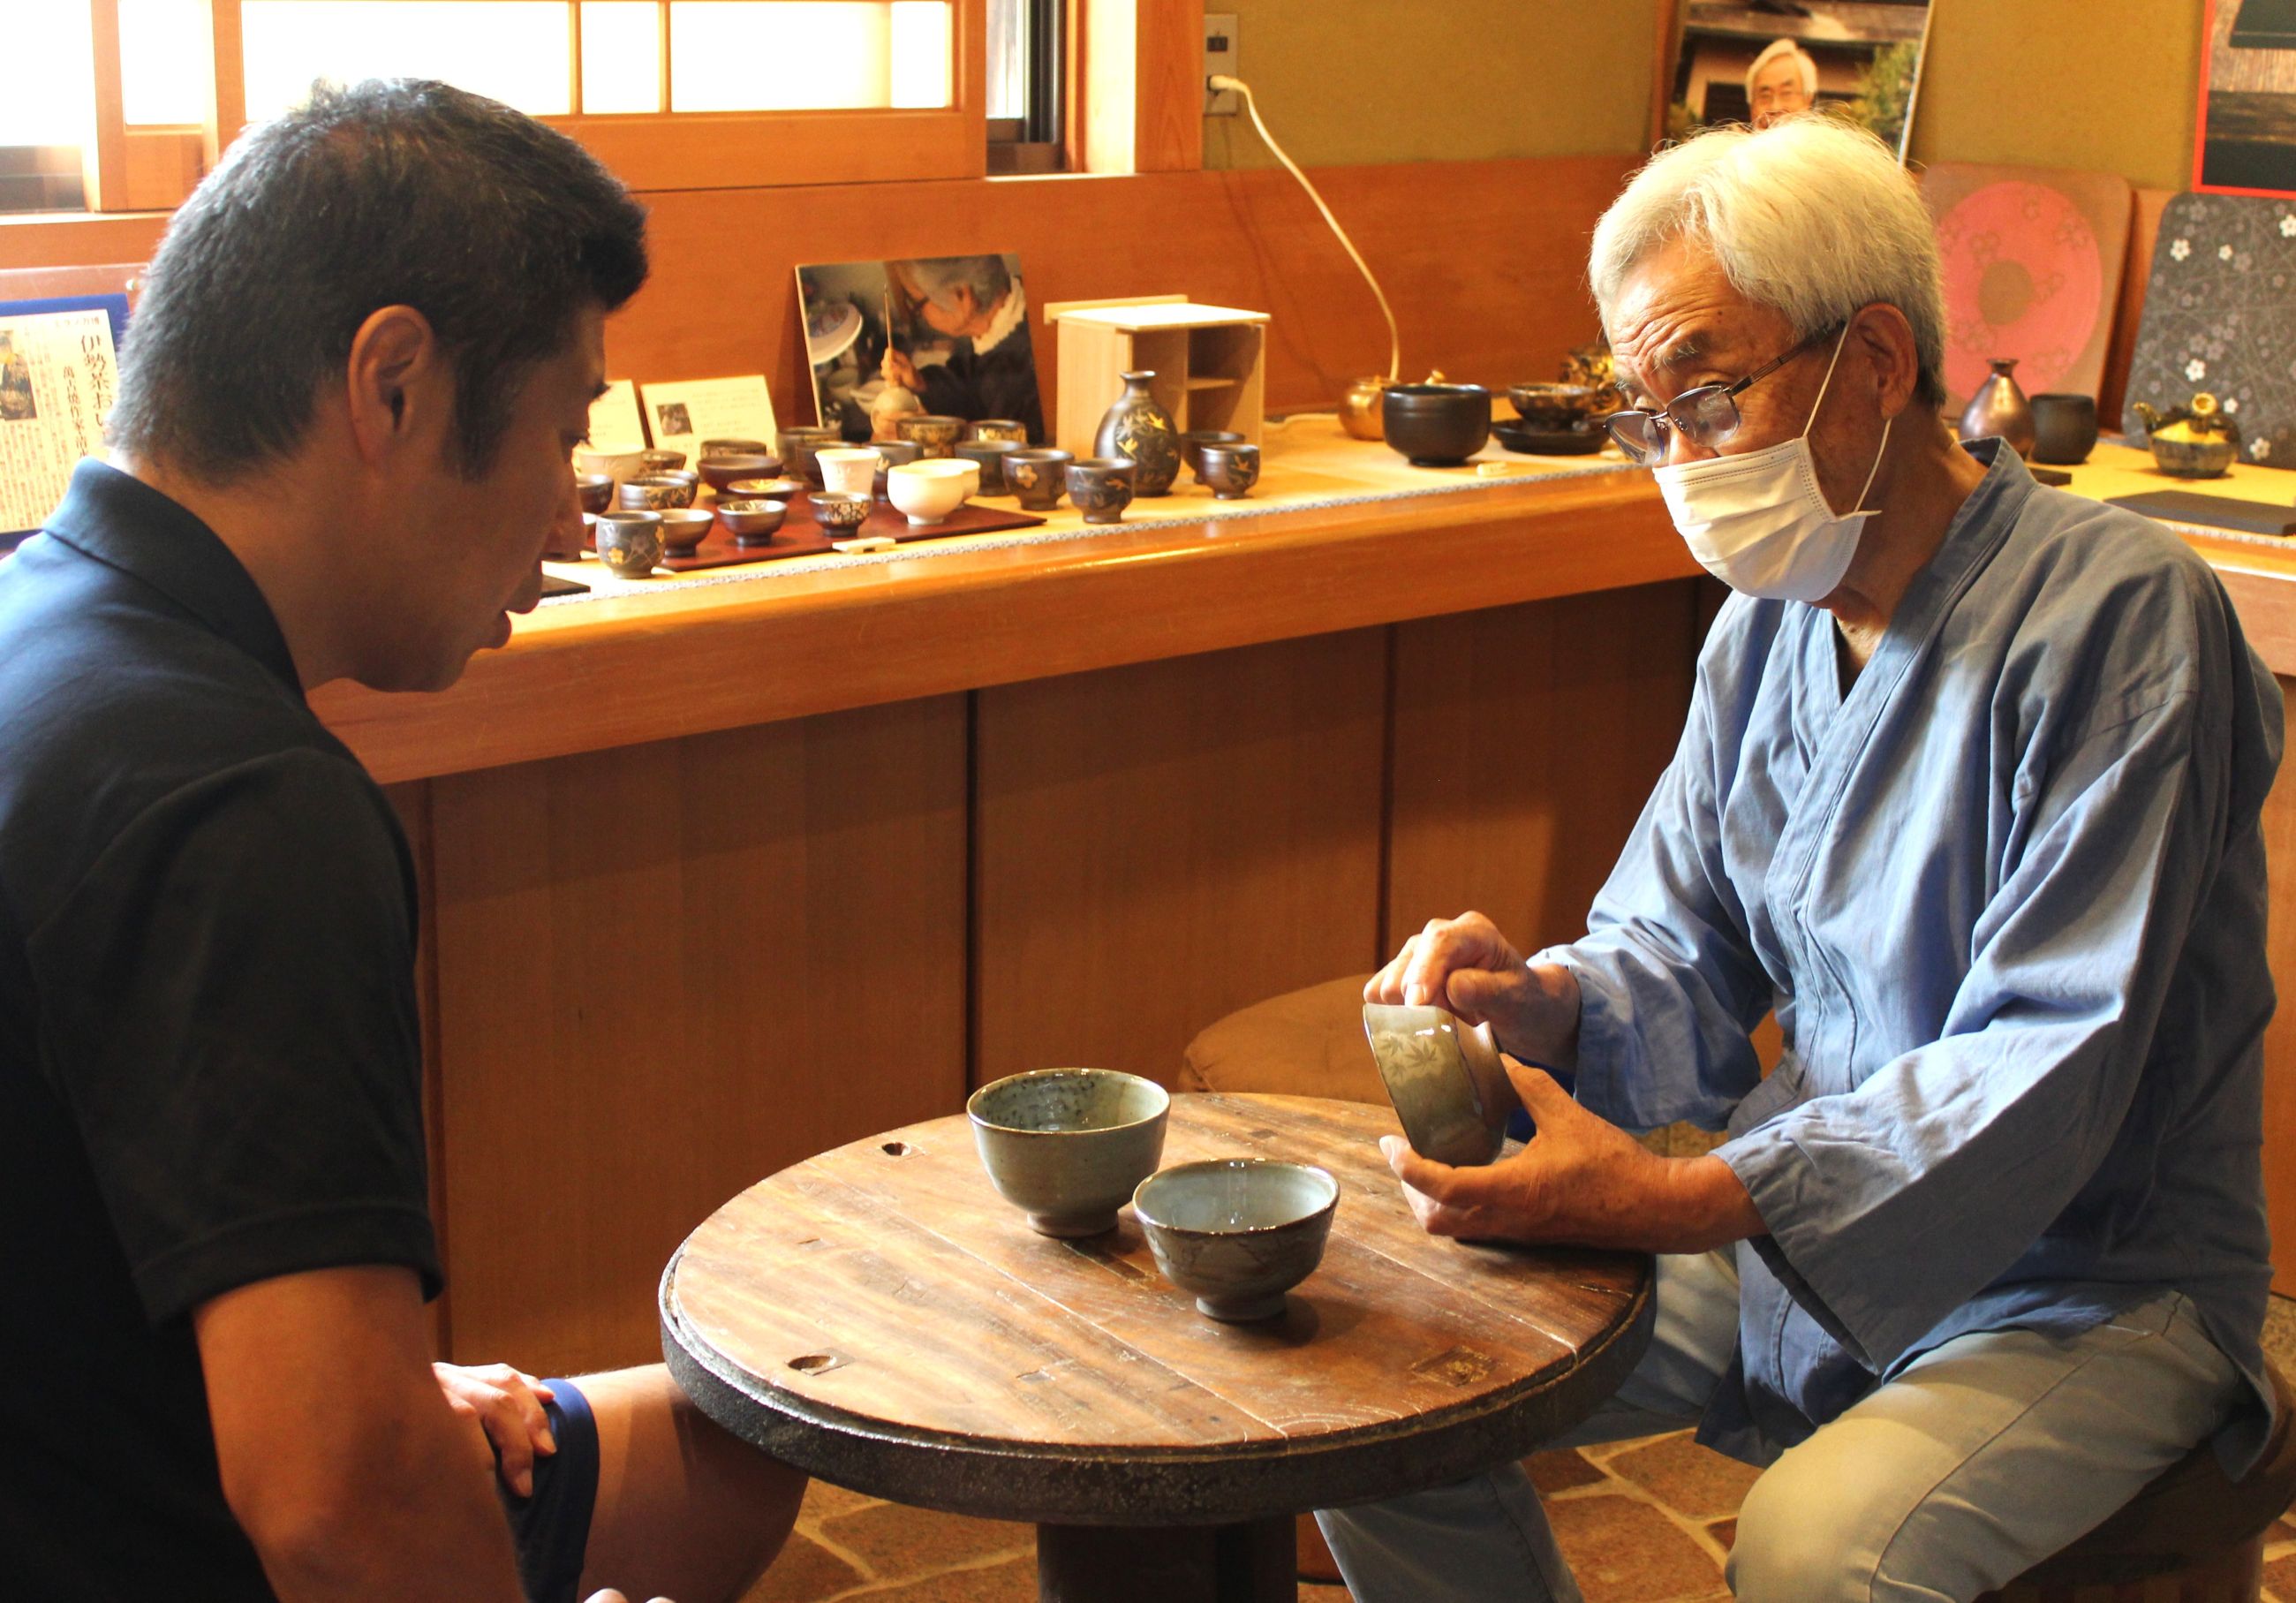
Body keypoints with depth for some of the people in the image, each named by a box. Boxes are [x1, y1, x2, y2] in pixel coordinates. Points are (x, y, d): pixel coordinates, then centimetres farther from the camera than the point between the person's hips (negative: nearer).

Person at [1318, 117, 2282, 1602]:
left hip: (2083, 1288, -6)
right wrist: (1550, 1002, -14)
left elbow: (2048, 1072, -25)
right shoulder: (1769, 623, 5)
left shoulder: (2116, 612, -19)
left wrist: (1681, 1201, -33)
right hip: (1798, 1223, 7)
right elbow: (1686, 949, 11)